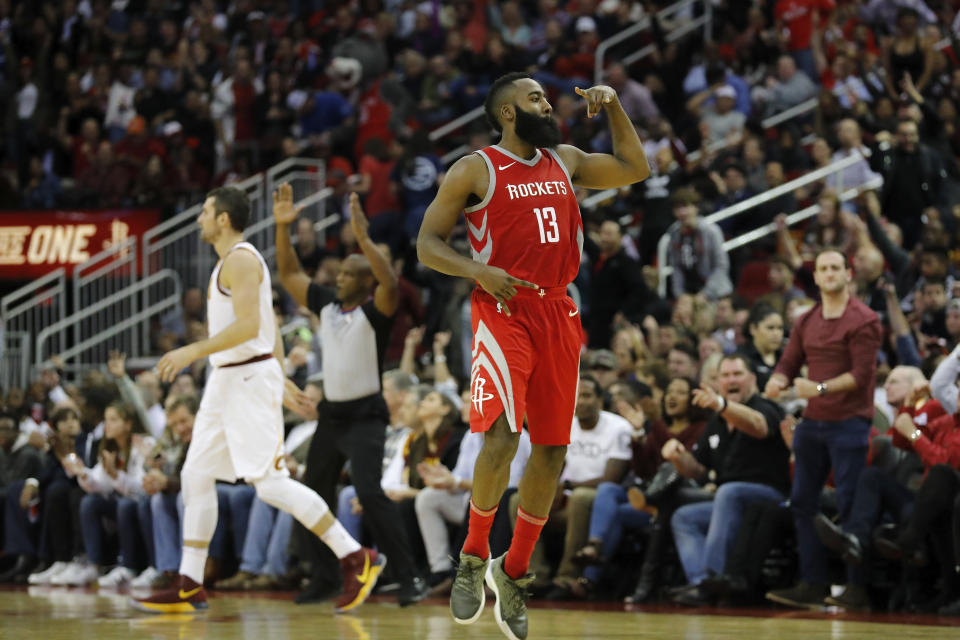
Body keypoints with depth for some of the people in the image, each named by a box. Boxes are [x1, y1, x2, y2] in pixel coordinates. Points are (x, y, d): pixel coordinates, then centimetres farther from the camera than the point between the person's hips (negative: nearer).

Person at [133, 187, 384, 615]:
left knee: (269, 482, -13)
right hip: (227, 381, 11)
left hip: (250, 378, -11)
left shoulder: (240, 259, -12)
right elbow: (271, 328, 23)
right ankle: (189, 588, 8)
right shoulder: (233, 261, 20)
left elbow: (249, 325, -23)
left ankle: (357, 559, -9)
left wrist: (193, 352, -22)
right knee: (196, 477, 7)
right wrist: (281, 379, 24)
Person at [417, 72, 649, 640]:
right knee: (503, 438, -22)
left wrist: (613, 107, 13)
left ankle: (515, 572, 19)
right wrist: (480, 272, -17)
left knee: (552, 451, 6)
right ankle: (473, 557, -2)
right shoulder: (475, 170, -1)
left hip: (558, 315, 6)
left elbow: (636, 169, 25)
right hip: (503, 311, -6)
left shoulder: (566, 161, 16)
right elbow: (428, 243, 0)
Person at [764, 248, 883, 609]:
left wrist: (820, 388, -24)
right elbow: (788, 364, 12)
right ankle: (812, 585, 11)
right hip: (812, 423, 7)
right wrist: (777, 381, -11)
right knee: (802, 502, 6)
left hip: (849, 424, -7)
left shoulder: (863, 321, -7)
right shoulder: (806, 323, 14)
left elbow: (862, 375, -14)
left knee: (849, 507, -7)